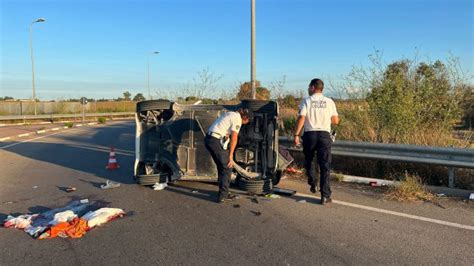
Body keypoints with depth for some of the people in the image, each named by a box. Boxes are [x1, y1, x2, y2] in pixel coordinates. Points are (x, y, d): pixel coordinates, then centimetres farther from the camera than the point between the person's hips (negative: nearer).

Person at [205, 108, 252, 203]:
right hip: (216, 141, -9)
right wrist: (230, 156, -10)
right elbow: (234, 139, -13)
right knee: (227, 167, 2)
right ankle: (223, 196, 6)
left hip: (208, 139, 9)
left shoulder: (229, 114, 21)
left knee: (221, 167, 18)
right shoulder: (237, 119, -7)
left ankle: (223, 192, 27)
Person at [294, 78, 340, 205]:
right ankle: (325, 196, 2)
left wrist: (296, 134, -9)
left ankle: (312, 183, 22)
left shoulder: (306, 101, -1)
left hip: (310, 134, -1)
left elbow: (301, 118, -12)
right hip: (324, 134, 1)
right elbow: (336, 121, 5)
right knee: (325, 166, 3)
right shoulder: (329, 102, 4)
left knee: (308, 161, 23)